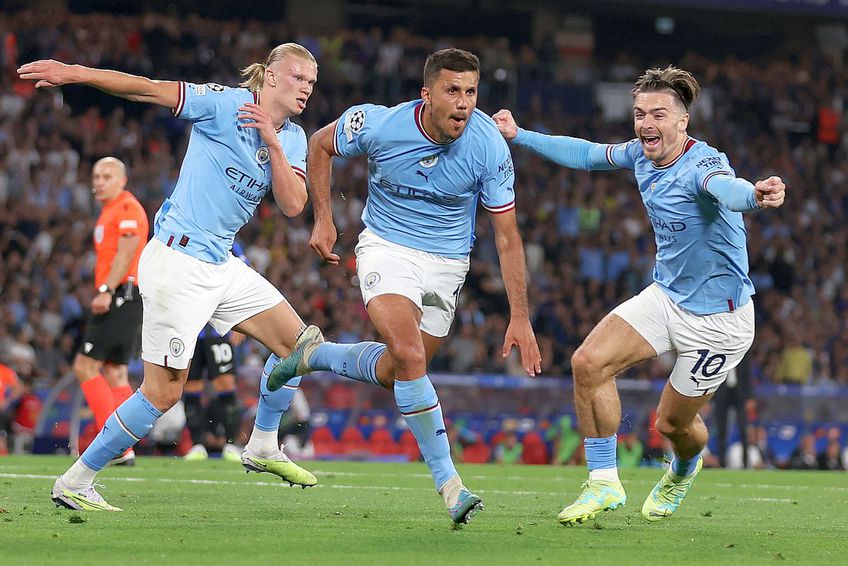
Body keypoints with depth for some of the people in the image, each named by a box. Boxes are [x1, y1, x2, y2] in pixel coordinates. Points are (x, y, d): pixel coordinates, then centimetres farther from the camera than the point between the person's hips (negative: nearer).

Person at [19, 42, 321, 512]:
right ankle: (74, 483, 0)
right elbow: (145, 88, -15)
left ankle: (262, 447, 27)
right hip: (177, 259, -8)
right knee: (164, 391, -8)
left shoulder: (292, 138, 9)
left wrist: (273, 143, -15)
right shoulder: (224, 105, -11)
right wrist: (74, 73, -26)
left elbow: (292, 205, -4)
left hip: (221, 265, 8)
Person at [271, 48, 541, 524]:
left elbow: (507, 236, -12)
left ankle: (315, 355, 37)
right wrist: (323, 219, -2)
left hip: (447, 263, 2)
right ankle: (449, 482, -16)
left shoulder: (489, 148, -20)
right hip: (387, 248, -2)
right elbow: (321, 145, 2)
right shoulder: (378, 125, -21)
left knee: (395, 372, 7)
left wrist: (520, 318, -15)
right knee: (409, 355, -23)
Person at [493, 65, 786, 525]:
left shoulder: (701, 165, -29)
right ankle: (603, 483, 0)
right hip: (666, 296, 7)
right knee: (589, 363, -13)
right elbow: (590, 155, 16)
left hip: (718, 318, -7)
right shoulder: (642, 155, -5)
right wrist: (520, 136, 20)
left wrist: (754, 195, -78)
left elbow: (726, 187, -54)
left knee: (673, 422, 7)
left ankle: (683, 470, 46)